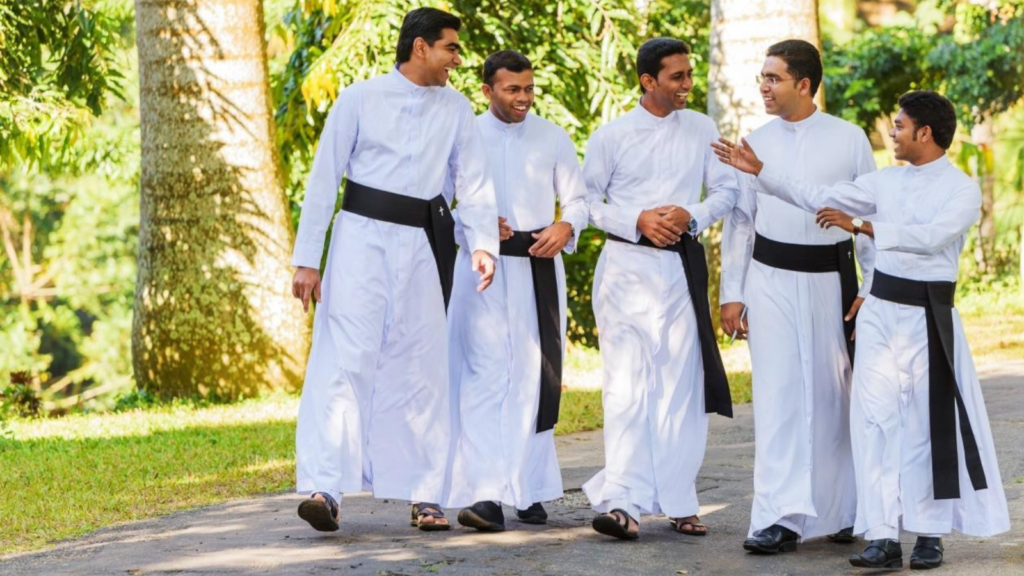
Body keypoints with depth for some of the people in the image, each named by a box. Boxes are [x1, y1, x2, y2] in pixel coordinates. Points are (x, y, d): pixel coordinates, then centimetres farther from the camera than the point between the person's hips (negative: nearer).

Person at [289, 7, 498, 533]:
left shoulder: (456, 110, 8)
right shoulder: (360, 99, 0)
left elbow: (474, 184, 3)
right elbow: (323, 179, 0)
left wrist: (482, 246, -15)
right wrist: (307, 258, -5)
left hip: (422, 246, 3)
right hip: (362, 238, -3)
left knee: (420, 369, 7)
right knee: (344, 360, -11)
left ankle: (424, 495, 13)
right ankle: (325, 489, -17)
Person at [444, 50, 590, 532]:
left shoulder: (552, 138, 8)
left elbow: (578, 198, 14)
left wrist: (566, 227, -8)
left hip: (538, 266, 2)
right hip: (482, 264, -2)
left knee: (533, 378, 6)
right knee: (485, 375, -11)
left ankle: (529, 488, 16)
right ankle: (486, 492, -17)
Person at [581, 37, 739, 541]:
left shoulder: (701, 130, 7)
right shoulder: (612, 137, 0)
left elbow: (726, 190, 10)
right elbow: (587, 199, 4)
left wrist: (692, 215, -10)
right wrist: (637, 221, -11)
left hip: (681, 265, 3)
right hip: (627, 266, -2)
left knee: (681, 383, 4)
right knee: (627, 382, -8)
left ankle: (678, 500, 10)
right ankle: (622, 500, -14)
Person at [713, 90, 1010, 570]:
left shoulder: (962, 190, -7)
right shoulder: (888, 180, 8)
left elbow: (931, 237, -23)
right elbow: (819, 197, 11)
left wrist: (861, 226, -26)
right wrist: (758, 170, 9)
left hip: (928, 317, -4)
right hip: (881, 310, 4)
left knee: (931, 426, 1)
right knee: (877, 420, -4)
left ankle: (929, 534, 13)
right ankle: (883, 536, -5)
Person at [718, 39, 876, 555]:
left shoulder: (849, 140, -1)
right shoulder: (756, 143, 4)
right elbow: (739, 219, 7)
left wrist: (872, 289, -1)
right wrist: (731, 293, 4)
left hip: (830, 278, -1)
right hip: (770, 277, 1)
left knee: (831, 393, 8)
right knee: (777, 396, -3)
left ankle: (839, 511, 21)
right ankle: (780, 517, -3)